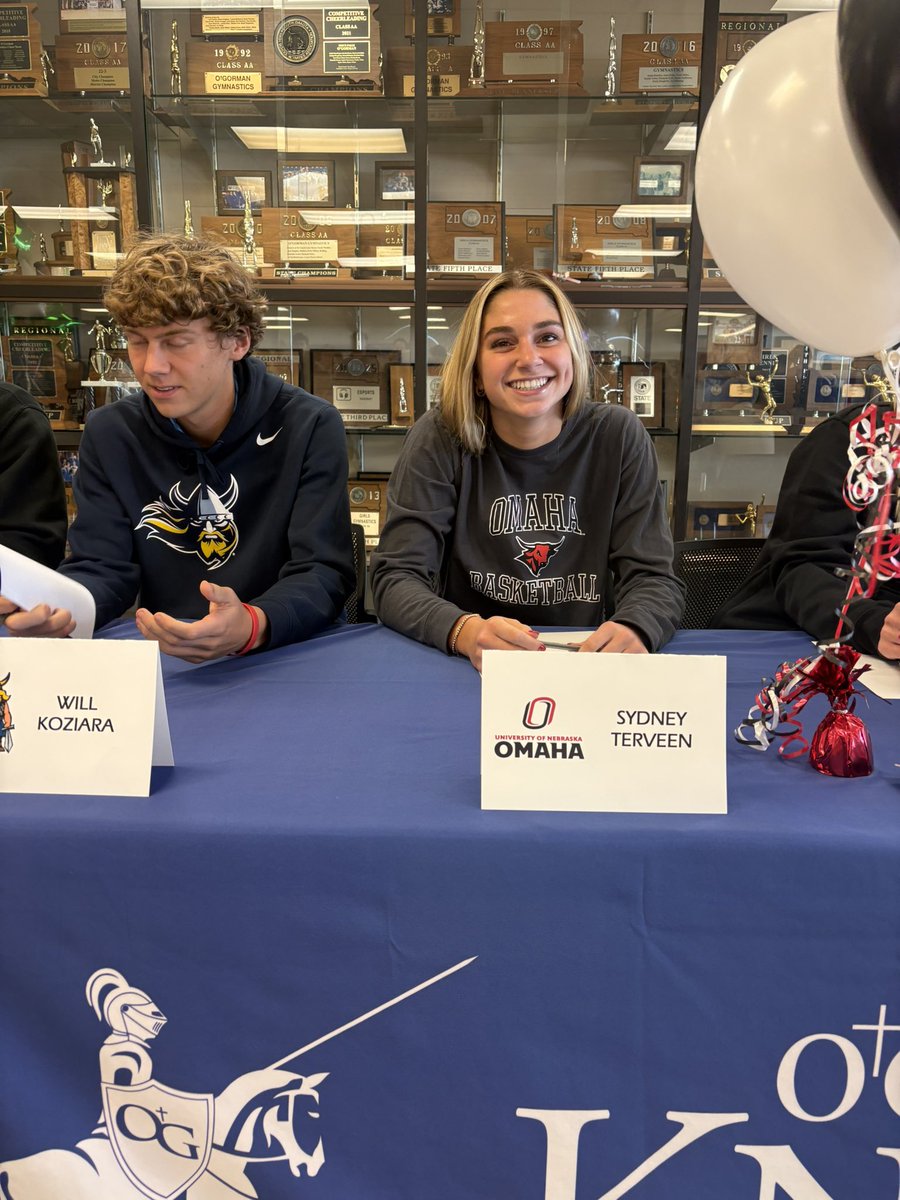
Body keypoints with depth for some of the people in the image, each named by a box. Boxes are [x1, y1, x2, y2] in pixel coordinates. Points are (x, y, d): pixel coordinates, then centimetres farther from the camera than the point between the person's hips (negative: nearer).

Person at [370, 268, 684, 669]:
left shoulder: (618, 437, -2)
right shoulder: (439, 439, -6)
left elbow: (654, 577, -5)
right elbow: (396, 576, -11)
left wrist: (632, 630, -28)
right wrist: (465, 631, -32)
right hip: (465, 672, -1)